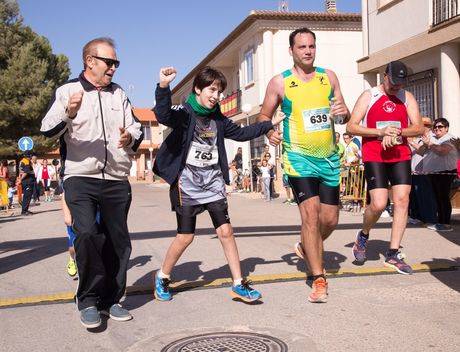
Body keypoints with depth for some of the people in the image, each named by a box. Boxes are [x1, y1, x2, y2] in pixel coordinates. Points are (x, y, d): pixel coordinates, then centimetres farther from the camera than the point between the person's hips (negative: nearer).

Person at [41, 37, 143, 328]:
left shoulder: (119, 94, 15)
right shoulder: (68, 91, 3)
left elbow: (137, 129, 14)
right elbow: (47, 131, -7)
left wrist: (131, 138, -10)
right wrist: (68, 113, -27)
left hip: (117, 181, 5)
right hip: (81, 178, -4)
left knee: (118, 242, 6)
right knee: (86, 234, -21)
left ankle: (110, 300, 21)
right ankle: (88, 300, -4)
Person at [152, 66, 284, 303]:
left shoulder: (218, 119, 10)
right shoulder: (184, 113, -10)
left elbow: (240, 133, 22)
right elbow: (163, 117, -31)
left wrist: (270, 124, 19)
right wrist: (163, 87, -47)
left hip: (213, 182, 5)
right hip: (187, 183, -5)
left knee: (225, 231, 1)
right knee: (185, 236, 0)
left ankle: (239, 284, 9)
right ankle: (162, 277, 23)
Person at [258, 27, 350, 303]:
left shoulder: (329, 77, 8)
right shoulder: (280, 82, -2)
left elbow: (345, 117, 14)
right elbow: (264, 116, 7)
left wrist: (344, 112, -9)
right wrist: (270, 133, -15)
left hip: (329, 158, 4)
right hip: (299, 159, -4)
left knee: (330, 219, 9)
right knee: (311, 216, -14)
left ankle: (306, 247, 39)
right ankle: (319, 280, -4)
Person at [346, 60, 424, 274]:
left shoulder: (407, 98, 10)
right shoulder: (369, 96, 1)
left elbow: (419, 128, 2)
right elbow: (351, 127, -6)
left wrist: (397, 132, -16)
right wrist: (380, 131, -16)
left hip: (400, 156, 4)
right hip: (374, 157, -3)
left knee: (402, 201, -5)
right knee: (379, 204, -13)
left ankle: (393, 254, 3)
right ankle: (363, 236, 18)